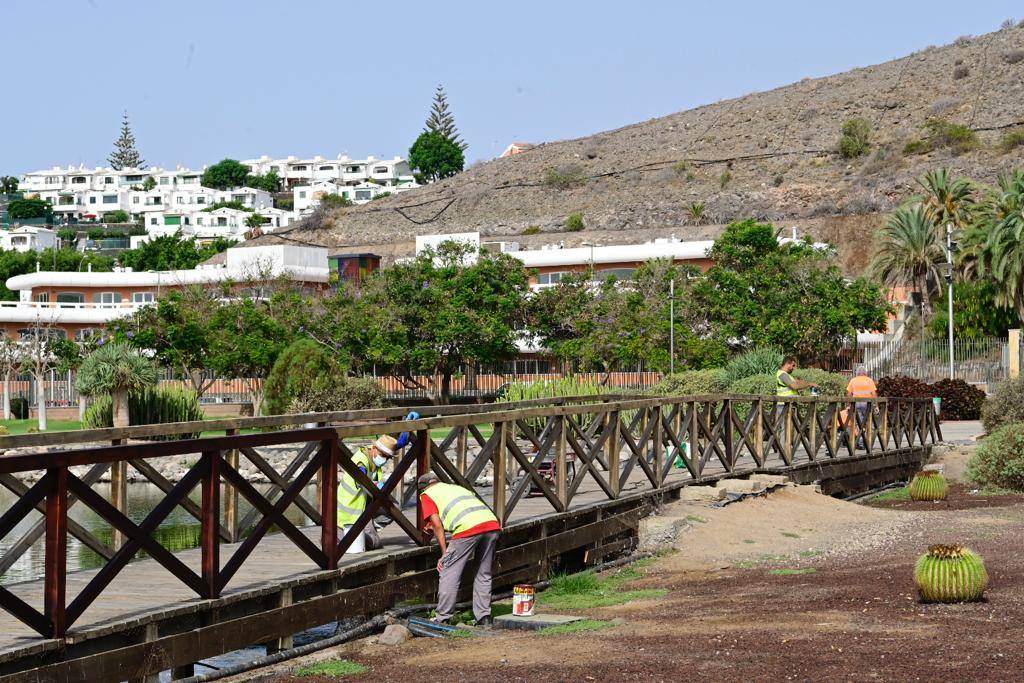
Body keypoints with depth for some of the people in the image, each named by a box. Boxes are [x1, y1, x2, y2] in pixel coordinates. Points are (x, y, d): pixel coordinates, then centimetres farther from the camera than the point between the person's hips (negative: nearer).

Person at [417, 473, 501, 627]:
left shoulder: (426, 495, 19)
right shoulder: (456, 487, 37)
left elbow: (437, 524, 7)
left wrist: (444, 554, 9)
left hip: (468, 528, -6)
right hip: (492, 523, 6)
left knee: (449, 574, 5)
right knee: (483, 574, 18)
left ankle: (442, 619, 8)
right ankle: (484, 618, 19)